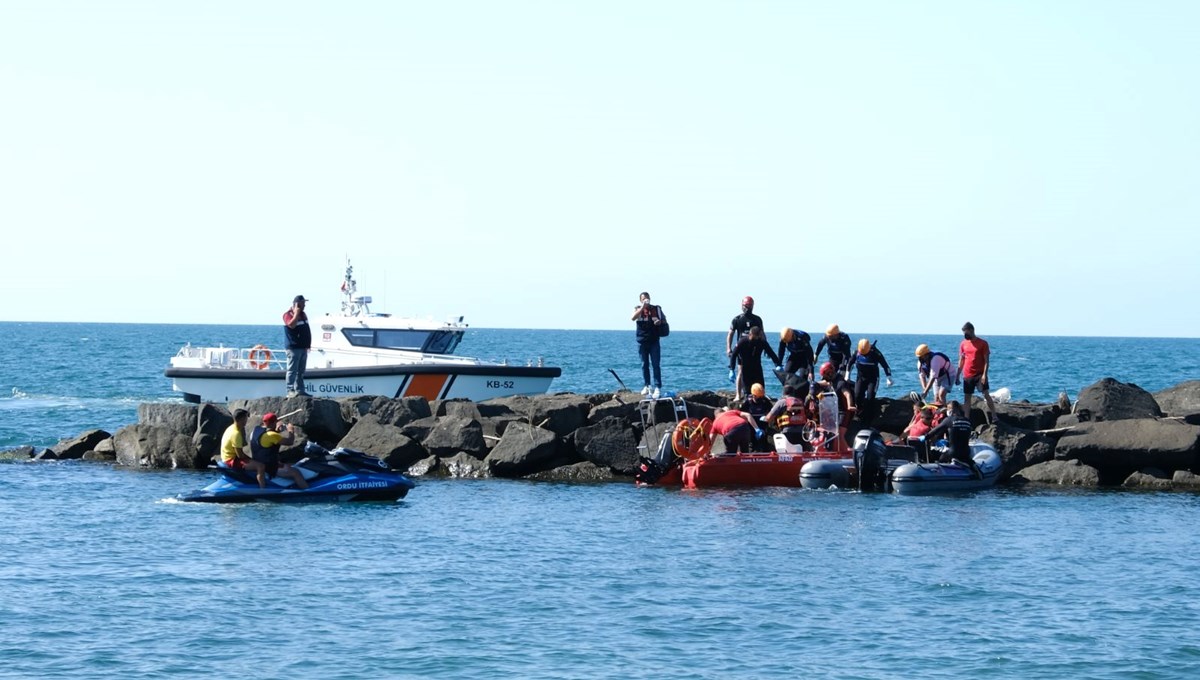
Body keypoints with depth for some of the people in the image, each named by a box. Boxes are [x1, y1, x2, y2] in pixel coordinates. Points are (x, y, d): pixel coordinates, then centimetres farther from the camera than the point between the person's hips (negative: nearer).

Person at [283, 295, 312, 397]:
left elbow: (307, 330, 23)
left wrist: (308, 343, 18)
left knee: (301, 371, 11)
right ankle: (290, 390, -10)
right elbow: (292, 325, -29)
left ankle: (300, 390, 16)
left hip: (303, 347, 9)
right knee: (292, 370, -9)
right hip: (294, 347, -8)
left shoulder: (303, 315, 17)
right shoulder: (288, 315, -8)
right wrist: (296, 313, -19)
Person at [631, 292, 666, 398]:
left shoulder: (657, 309, 7)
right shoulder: (638, 309, 3)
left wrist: (660, 322, -8)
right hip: (642, 341, 1)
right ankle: (646, 386, 18)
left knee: (656, 365, -7)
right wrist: (643, 307, -27)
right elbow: (634, 317, -17)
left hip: (654, 341, -1)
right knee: (644, 365, 8)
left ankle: (658, 387, -10)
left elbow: (664, 320, 16)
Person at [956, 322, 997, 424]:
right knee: (967, 397, 5)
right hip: (967, 375, 4)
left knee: (986, 395, -11)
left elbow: (986, 360, -7)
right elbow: (961, 361, 14)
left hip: (980, 374, -4)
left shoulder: (982, 343, -5)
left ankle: (994, 417, -10)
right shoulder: (963, 344, 8)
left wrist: (984, 374, -16)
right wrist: (957, 376, 11)